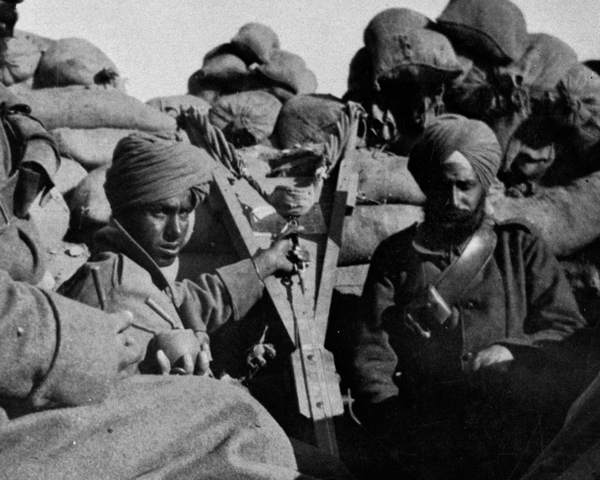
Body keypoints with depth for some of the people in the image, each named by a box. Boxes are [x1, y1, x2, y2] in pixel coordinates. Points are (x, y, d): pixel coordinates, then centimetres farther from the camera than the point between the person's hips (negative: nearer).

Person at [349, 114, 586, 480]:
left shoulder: (519, 246, 19)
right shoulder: (396, 254, 17)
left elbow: (569, 329, 12)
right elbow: (372, 353, 7)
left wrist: (512, 350, -9)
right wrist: (396, 421, -11)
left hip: (508, 419, 2)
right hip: (424, 417, -2)